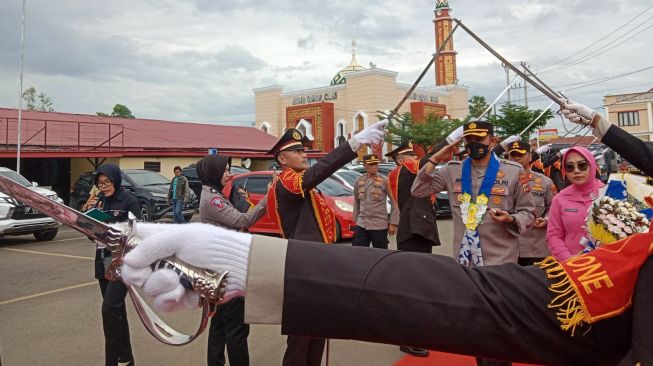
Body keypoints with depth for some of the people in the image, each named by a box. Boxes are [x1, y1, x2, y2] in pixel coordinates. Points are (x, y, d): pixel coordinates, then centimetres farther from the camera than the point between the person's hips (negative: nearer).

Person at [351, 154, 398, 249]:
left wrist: (393, 223, -9)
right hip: (361, 224, 4)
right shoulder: (358, 182, 6)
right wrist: (355, 219, 17)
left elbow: (394, 203, -6)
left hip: (379, 225, -4)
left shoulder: (384, 182, -7)